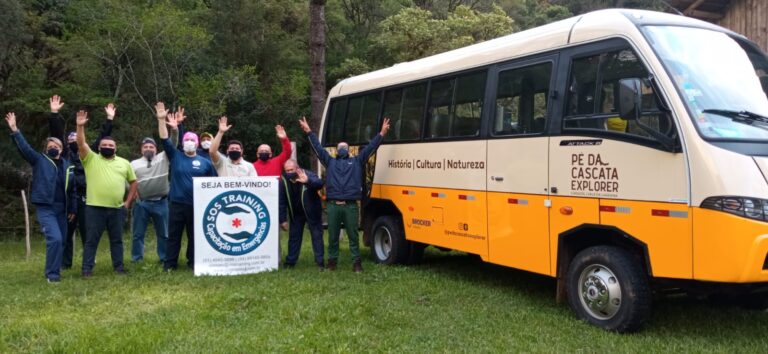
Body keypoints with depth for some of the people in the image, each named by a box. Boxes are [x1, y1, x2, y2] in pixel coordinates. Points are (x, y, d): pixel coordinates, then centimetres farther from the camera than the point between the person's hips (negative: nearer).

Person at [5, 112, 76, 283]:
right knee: (55, 239, -18)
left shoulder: (67, 165, 11)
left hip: (61, 209, 5)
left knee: (61, 241, 9)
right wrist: (14, 130, -24)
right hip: (45, 208, -4)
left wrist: (72, 208, 11)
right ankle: (51, 273, -6)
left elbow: (72, 189, 13)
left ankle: (55, 271, 25)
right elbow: (24, 147, -11)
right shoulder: (39, 160, 2)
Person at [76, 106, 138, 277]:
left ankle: (118, 266, 21)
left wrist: (128, 201, 9)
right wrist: (80, 126, -27)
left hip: (117, 208, 3)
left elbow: (133, 181, 17)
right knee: (91, 239, 3)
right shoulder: (91, 159, 3)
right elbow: (81, 144, -12)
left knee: (117, 239, 11)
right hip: (95, 207, -3)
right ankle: (87, 268, 11)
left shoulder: (124, 163, 11)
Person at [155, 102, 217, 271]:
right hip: (177, 204, 0)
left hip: (197, 206, 0)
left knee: (194, 236, 9)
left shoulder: (205, 162, 5)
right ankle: (169, 264, 15)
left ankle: (193, 263, 19)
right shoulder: (175, 156, 5)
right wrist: (161, 119, -14)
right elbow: (164, 139, -5)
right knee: (173, 235, 7)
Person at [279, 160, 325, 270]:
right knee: (294, 237, 10)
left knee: (317, 236, 2)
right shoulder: (284, 181, -14)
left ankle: (320, 262, 10)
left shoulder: (308, 175, -23)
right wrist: (283, 219, -10)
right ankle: (290, 262, 20)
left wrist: (308, 181, -63)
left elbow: (320, 184, -43)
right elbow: (282, 202, -9)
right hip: (295, 214, 3)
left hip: (312, 212, -3)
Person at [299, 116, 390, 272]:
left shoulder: (357, 161, 16)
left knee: (353, 236, 3)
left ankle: (356, 262, 10)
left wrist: (381, 134, 7)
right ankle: (332, 260, 19)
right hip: (333, 205, 1)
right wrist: (309, 132, 9)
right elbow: (318, 148, 14)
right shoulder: (330, 162, 18)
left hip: (350, 206, -1)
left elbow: (370, 147, 12)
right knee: (332, 236, 7)